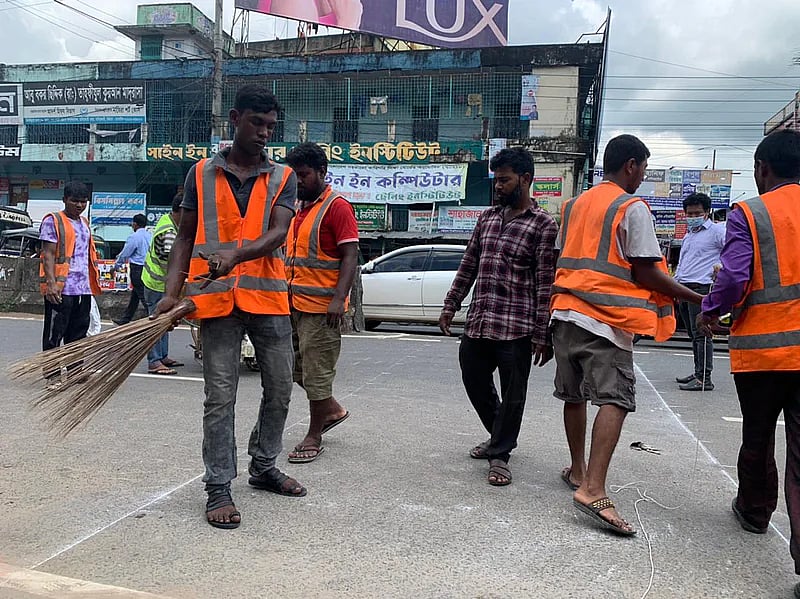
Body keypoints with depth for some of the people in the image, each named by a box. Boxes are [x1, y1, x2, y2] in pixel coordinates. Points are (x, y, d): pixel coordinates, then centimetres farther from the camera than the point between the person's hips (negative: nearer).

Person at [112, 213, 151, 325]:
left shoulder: (134, 237, -11)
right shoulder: (150, 235, 9)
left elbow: (124, 254, -6)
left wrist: (115, 267, 7)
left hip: (137, 269, -8)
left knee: (143, 296, -5)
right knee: (134, 295, 17)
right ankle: (125, 319, 28)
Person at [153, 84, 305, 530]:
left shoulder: (283, 178, 7)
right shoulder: (202, 174, 8)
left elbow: (277, 233, -8)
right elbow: (186, 236, 8)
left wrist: (235, 257, -27)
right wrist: (172, 292, -3)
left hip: (269, 297, 2)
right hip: (216, 299, -1)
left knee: (280, 389, 11)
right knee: (221, 397, 1)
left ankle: (264, 467, 31)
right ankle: (219, 488, 12)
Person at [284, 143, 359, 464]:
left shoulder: (337, 207, -10)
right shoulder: (297, 207, 16)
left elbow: (350, 257, -15)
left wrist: (338, 298, -24)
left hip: (321, 306, -9)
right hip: (293, 302, 9)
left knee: (316, 371, -1)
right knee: (297, 367, 15)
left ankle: (314, 438, 12)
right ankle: (332, 410, 35)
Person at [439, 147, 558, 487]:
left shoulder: (543, 225, -5)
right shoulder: (488, 217, 13)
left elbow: (546, 283, -9)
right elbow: (468, 265, 17)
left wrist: (542, 335, -12)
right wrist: (450, 305, 13)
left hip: (516, 327, -6)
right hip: (478, 322, 6)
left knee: (512, 393, 4)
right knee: (474, 381, 16)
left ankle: (500, 454, 21)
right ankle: (498, 436, 39)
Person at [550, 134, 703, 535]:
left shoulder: (574, 205, 16)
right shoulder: (632, 208, -6)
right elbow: (645, 272, -10)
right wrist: (697, 298, -3)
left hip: (565, 311, 8)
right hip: (606, 319, -7)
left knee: (574, 395, 17)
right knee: (614, 400, -10)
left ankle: (578, 470, 31)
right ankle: (593, 489, -21)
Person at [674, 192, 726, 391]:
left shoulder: (717, 230, -1)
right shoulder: (688, 234, 24)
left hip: (702, 288, -8)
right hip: (684, 289, 8)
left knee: (701, 334, -11)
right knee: (693, 334, 12)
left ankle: (704, 378, -11)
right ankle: (698, 373, 19)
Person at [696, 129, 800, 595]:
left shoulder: (748, 214, -6)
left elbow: (733, 278, -15)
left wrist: (709, 312, 3)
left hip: (761, 347, -2)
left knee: (757, 437, 19)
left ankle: (755, 510, 39)